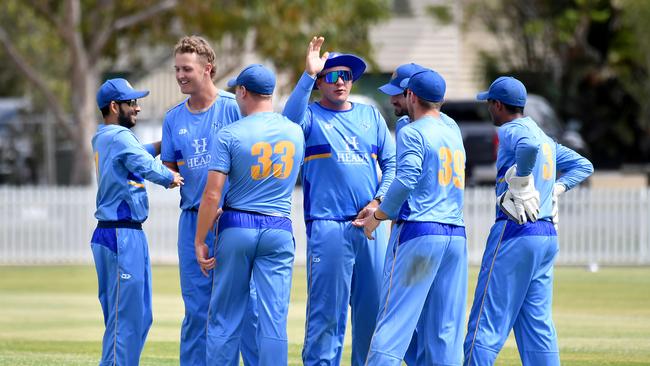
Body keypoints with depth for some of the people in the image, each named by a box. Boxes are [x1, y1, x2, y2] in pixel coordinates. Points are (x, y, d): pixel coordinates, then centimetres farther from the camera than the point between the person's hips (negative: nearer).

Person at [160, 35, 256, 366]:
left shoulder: (234, 108, -3)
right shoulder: (173, 118, 11)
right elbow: (169, 170, 16)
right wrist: (170, 177, -8)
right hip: (193, 220, 4)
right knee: (197, 309, 6)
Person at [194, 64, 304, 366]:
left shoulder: (230, 134, -8)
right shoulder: (295, 132, 4)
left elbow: (212, 194, -11)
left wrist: (199, 242, -6)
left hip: (236, 227, -2)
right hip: (279, 230, 2)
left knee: (225, 318, 5)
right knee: (274, 319, 0)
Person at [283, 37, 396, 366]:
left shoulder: (370, 115, 18)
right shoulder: (310, 115, 5)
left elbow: (391, 163, 16)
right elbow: (289, 121, -20)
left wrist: (379, 200, 0)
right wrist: (308, 74, -23)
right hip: (328, 225, -4)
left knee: (373, 306, 6)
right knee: (326, 307, -6)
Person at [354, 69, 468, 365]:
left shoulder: (412, 132, -4)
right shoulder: (453, 130, 16)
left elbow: (407, 179, -17)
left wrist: (378, 216, -7)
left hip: (418, 231, -6)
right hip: (456, 235, 6)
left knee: (395, 320, -9)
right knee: (446, 330, 5)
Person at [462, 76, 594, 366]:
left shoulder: (512, 130, -6)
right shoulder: (545, 137, 20)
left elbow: (529, 146, -30)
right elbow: (583, 165, 26)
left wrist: (521, 183, -19)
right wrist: (554, 188, 14)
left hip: (515, 232, -9)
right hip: (548, 235, 9)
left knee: (487, 322, -7)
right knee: (538, 324, 8)